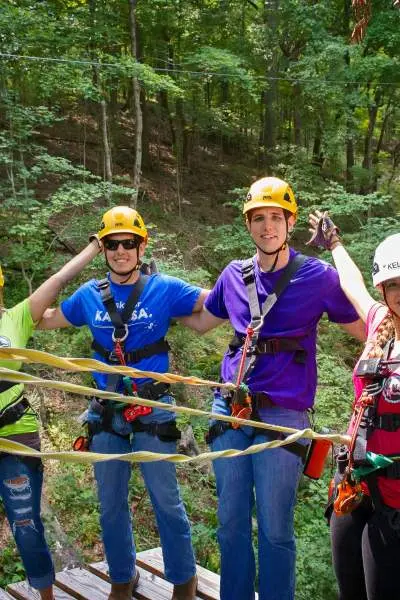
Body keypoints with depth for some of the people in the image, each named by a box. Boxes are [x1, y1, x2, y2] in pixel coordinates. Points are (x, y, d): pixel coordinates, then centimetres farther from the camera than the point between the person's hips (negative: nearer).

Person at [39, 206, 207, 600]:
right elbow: (43, 321, 18)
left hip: (152, 409, -3)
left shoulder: (165, 289, -6)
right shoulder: (88, 295, 2)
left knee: (166, 502, 6)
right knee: (110, 504, 16)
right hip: (106, 411, 3)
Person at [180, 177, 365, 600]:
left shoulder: (318, 276, -4)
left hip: (282, 414, -4)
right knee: (230, 523, 14)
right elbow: (201, 322, 23)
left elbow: (366, 330, 2)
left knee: (274, 529, 4)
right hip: (230, 409, 4)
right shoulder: (234, 275, 7)